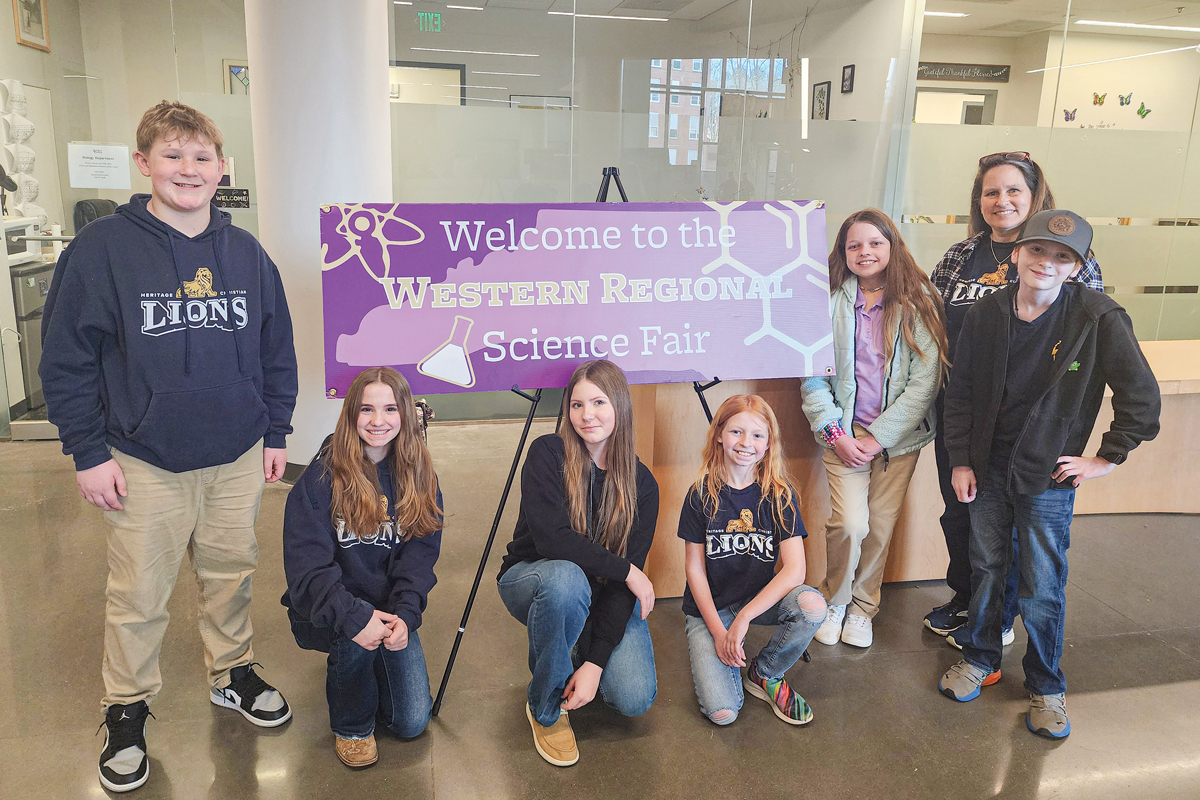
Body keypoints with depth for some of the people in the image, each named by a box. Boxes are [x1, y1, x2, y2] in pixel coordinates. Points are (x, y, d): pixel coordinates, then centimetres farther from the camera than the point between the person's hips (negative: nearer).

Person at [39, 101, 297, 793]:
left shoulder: (247, 253, 3)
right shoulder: (104, 248, -8)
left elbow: (277, 351, 10)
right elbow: (66, 358, -6)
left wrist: (276, 433, 9)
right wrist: (89, 452, -7)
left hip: (238, 457, 3)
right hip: (144, 463, -3)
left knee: (233, 573, 16)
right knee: (140, 593, 8)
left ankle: (233, 672, 39)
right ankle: (127, 710, 30)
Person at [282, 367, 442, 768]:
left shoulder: (419, 476, -2)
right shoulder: (322, 477, -13)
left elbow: (420, 555, -7)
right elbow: (307, 564, -19)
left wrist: (404, 615, -24)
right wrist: (354, 616, -33)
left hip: (392, 609, 3)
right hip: (329, 610, -3)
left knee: (412, 723, -5)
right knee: (355, 634, -36)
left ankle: (372, 672, 27)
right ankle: (351, 723, -5)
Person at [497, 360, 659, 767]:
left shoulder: (641, 484, -9)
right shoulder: (548, 453, -17)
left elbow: (629, 578, -14)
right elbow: (551, 539, -28)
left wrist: (595, 662, -22)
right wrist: (626, 571, -23)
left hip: (604, 597, 3)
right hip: (530, 579, -2)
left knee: (635, 699, -19)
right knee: (565, 577, -39)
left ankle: (578, 654, 17)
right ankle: (545, 708, -13)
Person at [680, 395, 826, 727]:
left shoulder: (779, 494, -8)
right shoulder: (702, 494, -9)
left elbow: (794, 570, -17)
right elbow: (694, 568, -5)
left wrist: (743, 617, -24)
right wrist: (718, 630, -13)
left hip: (760, 597, 2)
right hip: (708, 607, -2)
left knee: (813, 606, -31)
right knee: (722, 712, -20)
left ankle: (764, 674, -3)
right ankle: (718, 650, 14)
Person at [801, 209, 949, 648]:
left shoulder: (918, 303, -2)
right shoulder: (829, 301, 0)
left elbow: (925, 379, -6)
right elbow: (812, 375, 0)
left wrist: (879, 437, -12)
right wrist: (835, 433, -9)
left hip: (900, 435, 1)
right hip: (844, 433, -1)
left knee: (881, 526, 5)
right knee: (850, 523, -12)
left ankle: (863, 606, 30)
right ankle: (834, 600, 15)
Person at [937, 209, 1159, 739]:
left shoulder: (1099, 318, -13)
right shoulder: (985, 315, -4)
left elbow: (1141, 396, -7)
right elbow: (960, 394, 4)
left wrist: (1106, 458, -5)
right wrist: (960, 461, 1)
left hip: (1048, 476, -2)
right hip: (987, 469, 3)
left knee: (1042, 588, 5)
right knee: (986, 569, 16)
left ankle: (1046, 685, 27)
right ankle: (979, 657, 37)